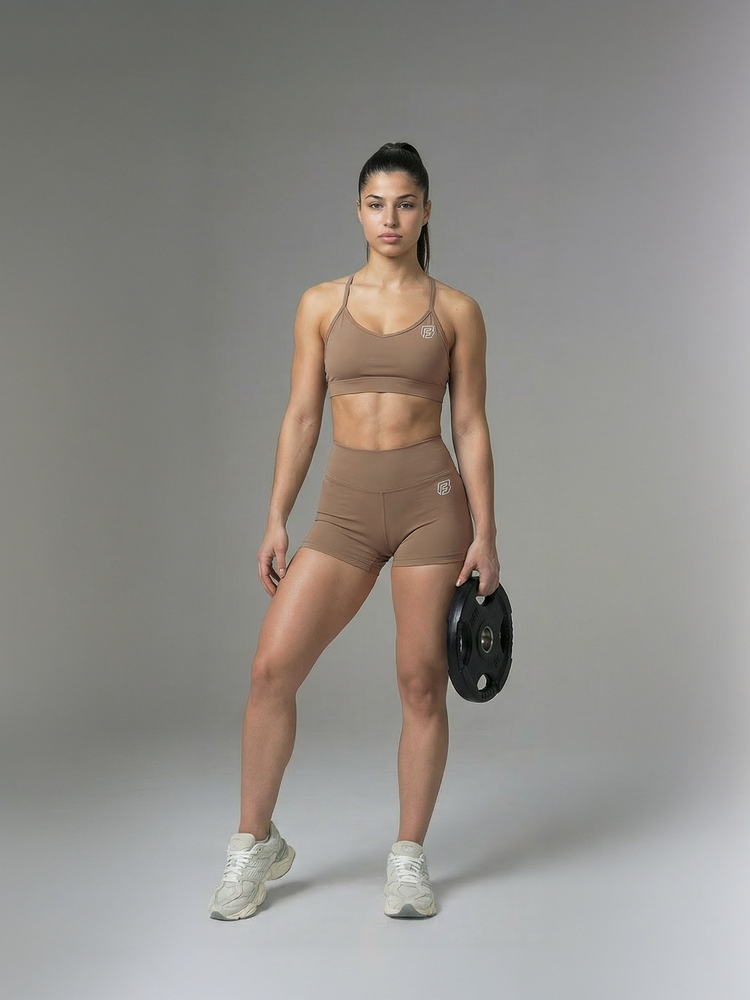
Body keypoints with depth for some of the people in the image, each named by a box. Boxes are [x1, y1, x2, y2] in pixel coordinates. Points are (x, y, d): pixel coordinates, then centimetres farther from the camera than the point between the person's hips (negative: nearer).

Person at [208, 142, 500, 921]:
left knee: (421, 682, 2)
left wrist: (485, 534, -3)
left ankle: (409, 857, 18)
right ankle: (255, 843, 12)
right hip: (346, 506, 2)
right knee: (272, 667, -7)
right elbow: (301, 417, 7)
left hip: (431, 498, -1)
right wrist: (276, 520, 2)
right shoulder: (321, 304, 8)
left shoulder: (456, 311, 4)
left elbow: (470, 425, 3)